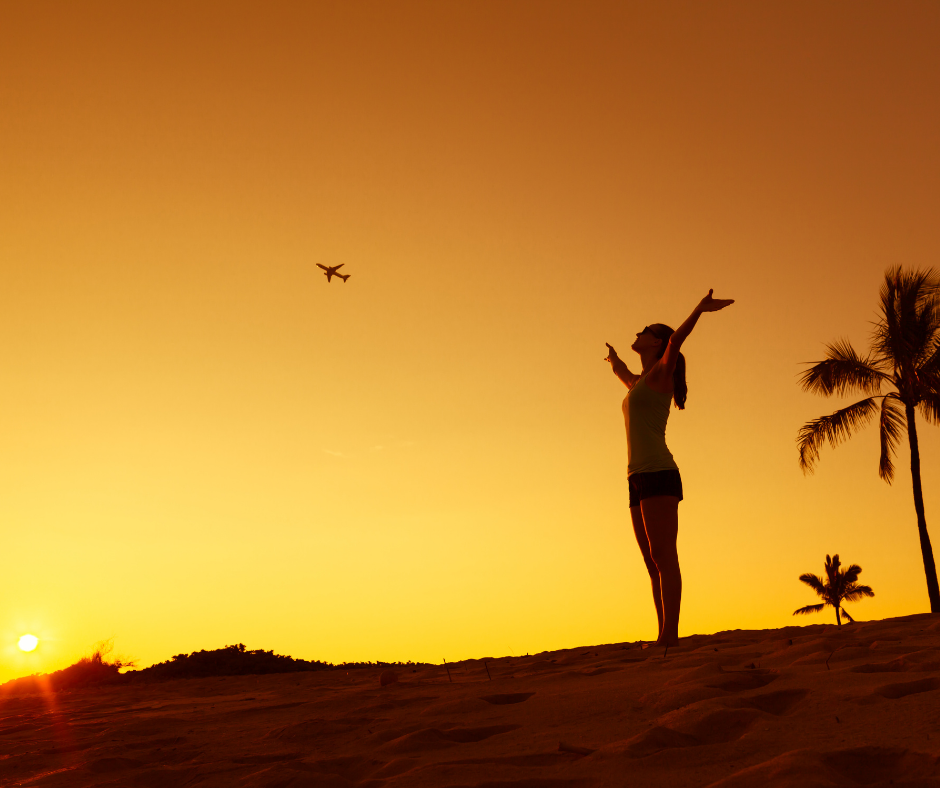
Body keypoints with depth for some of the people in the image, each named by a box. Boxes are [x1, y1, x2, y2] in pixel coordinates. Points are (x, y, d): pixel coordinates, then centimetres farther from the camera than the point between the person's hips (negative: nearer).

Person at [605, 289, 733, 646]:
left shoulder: (663, 370, 3)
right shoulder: (641, 382, 26)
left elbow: (677, 338, -16)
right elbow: (626, 378, 51)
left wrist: (700, 308, -32)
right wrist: (615, 361, 71)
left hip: (658, 475, -8)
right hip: (640, 482, 8)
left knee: (664, 559, -12)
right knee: (654, 565, 4)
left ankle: (670, 635, -15)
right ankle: (665, 638, 4)